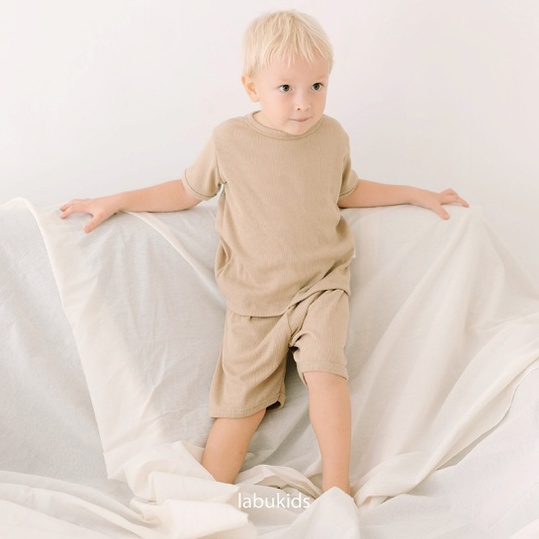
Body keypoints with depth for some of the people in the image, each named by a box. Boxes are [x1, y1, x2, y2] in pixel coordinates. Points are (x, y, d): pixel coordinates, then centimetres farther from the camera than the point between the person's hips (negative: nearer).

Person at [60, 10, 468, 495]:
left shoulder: (331, 136, 1)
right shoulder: (230, 140, -6)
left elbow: (349, 192, 20)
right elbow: (188, 191, 8)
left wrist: (416, 194, 20)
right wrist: (116, 201, 4)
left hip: (320, 284, 1)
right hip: (254, 297, 0)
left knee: (325, 366, -23)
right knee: (241, 402, -1)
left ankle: (336, 487, -9)